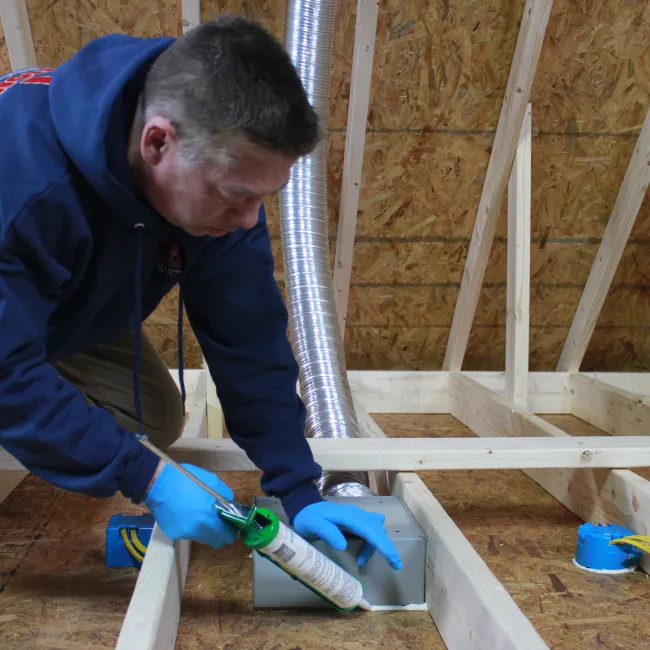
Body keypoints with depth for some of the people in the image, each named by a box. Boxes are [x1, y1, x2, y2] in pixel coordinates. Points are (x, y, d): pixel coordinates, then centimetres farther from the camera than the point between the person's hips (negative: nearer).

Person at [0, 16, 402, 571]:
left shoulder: (219, 172, -24)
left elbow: (248, 339, -19)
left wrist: (299, 491, -20)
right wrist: (146, 480, -38)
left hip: (67, 318, 5)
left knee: (158, 423, -5)